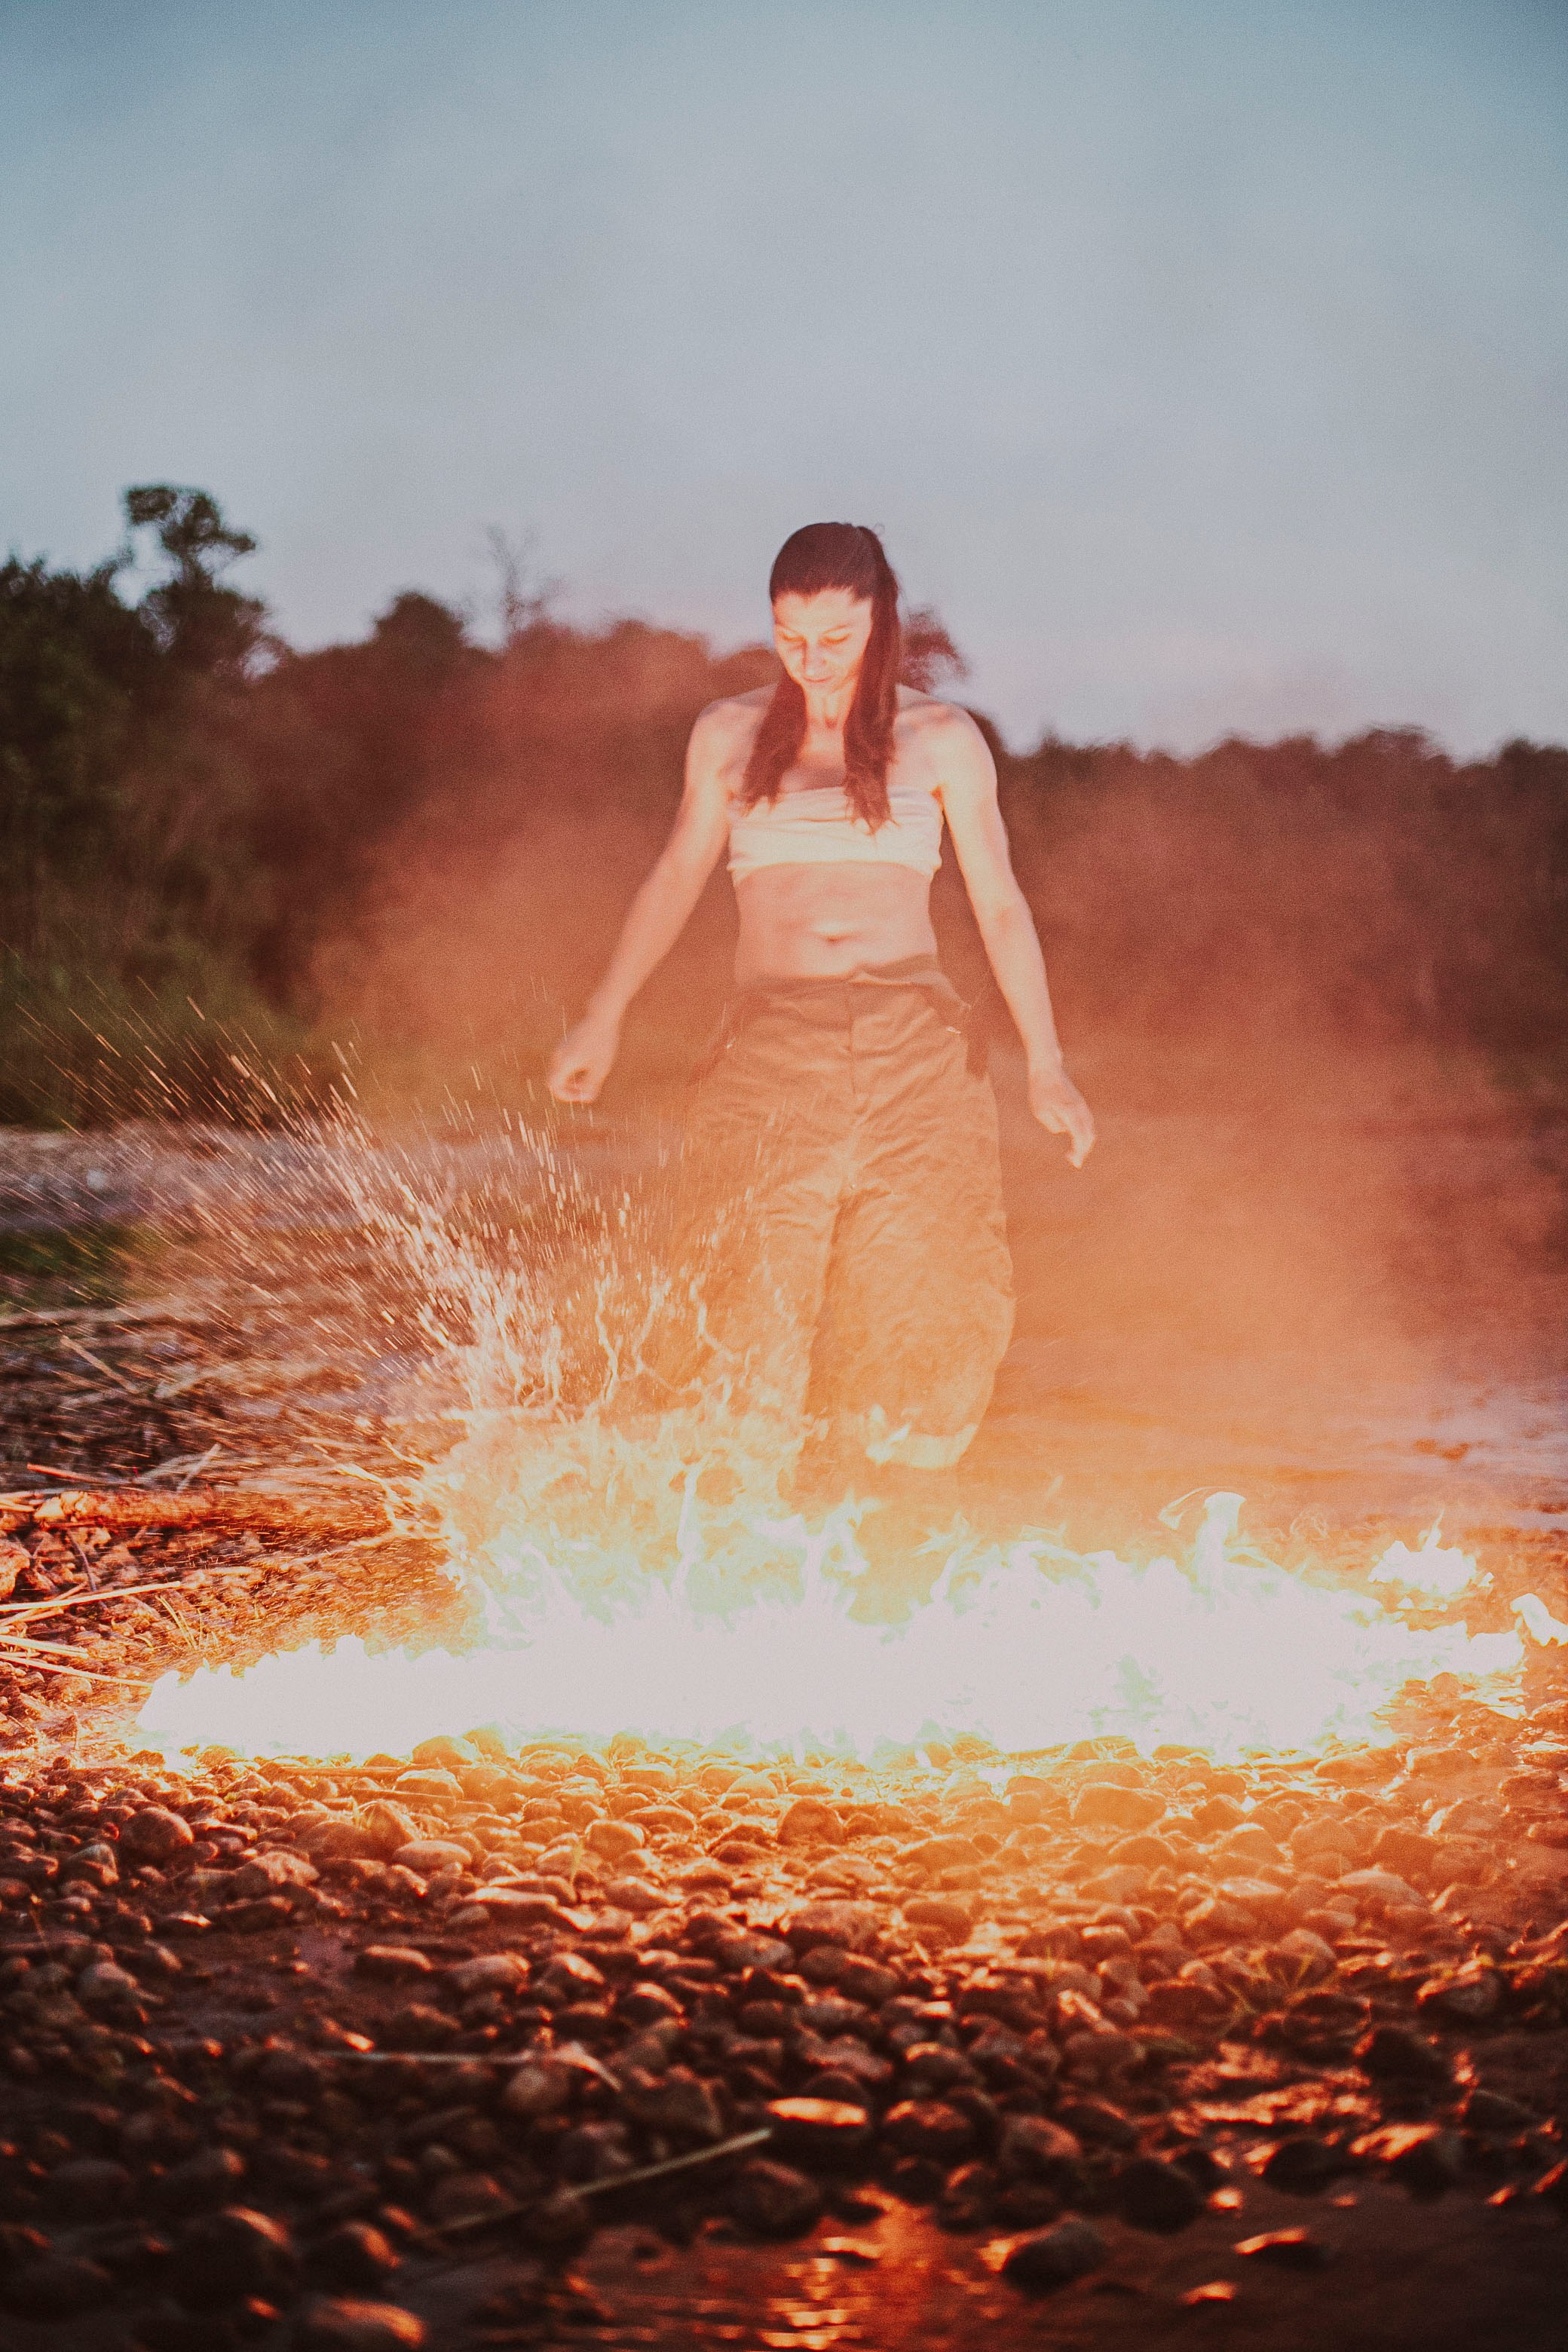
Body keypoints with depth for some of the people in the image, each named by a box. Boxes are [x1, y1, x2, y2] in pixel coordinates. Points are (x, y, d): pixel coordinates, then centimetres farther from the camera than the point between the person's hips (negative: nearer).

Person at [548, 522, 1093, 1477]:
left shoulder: (942, 740, 11)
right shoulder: (730, 735, 15)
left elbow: (1000, 905, 11)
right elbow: (677, 878, 24)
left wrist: (1046, 1063, 3)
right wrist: (605, 1016, 16)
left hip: (916, 1041, 0)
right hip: (774, 1039, 0)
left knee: (922, 1288, -10)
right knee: (759, 1300, -13)